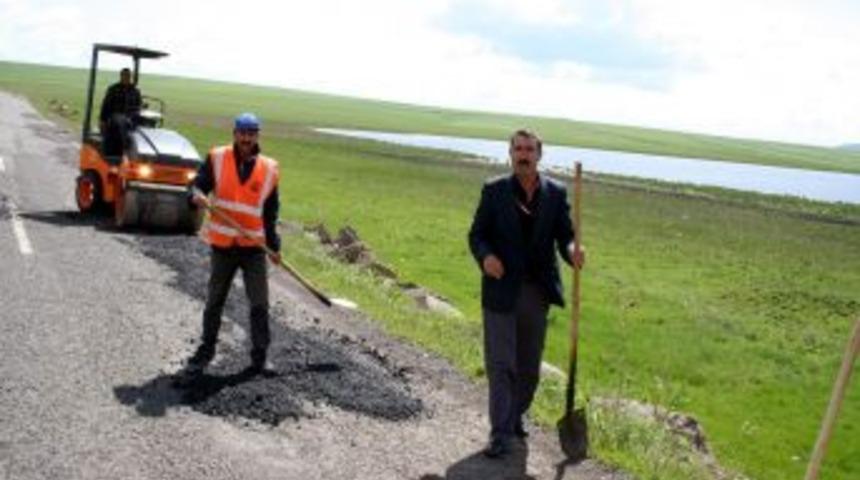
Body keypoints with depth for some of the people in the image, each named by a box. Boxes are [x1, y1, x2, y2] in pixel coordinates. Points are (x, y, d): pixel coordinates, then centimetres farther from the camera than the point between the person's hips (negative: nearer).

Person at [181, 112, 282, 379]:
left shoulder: (269, 169, 0)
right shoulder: (217, 159, -2)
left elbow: (271, 212, 7)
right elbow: (199, 184, -4)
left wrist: (273, 246, 7)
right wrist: (198, 196, -29)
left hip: (255, 247, 0)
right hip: (223, 245, 0)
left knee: (260, 304, 0)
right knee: (214, 302, 11)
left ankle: (260, 356, 12)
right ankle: (206, 350, 25)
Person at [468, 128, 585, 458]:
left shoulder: (556, 193, 3)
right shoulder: (494, 190, -2)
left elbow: (564, 236, 3)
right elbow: (476, 234, -2)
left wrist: (573, 253, -21)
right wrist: (485, 256, -23)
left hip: (537, 292, 3)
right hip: (501, 290, -2)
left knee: (529, 365, 13)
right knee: (500, 363, -3)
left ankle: (516, 416, 33)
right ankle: (501, 434, 0)